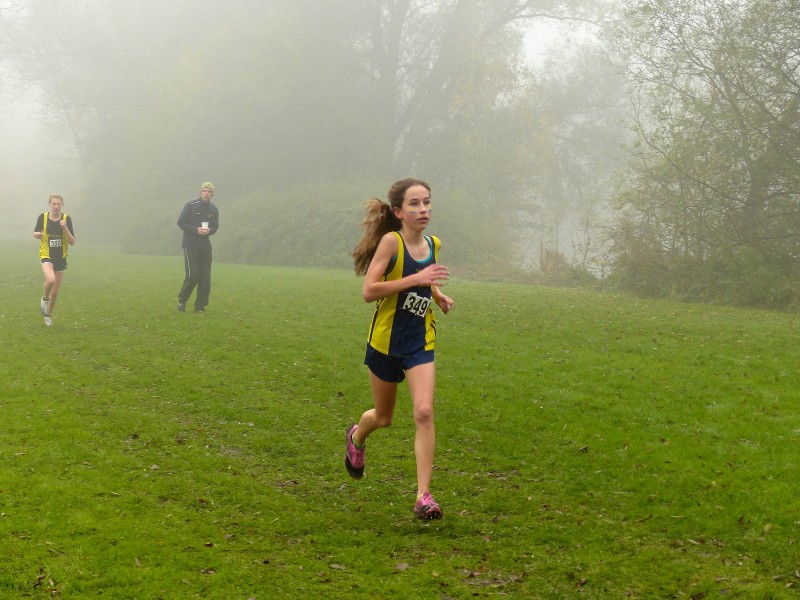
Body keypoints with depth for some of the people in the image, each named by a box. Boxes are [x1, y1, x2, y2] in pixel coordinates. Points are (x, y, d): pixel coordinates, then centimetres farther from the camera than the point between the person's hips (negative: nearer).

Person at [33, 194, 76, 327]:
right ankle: (44, 298, 1)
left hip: (61, 258, 2)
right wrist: (37, 234, -13)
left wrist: (65, 228, -22)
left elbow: (72, 242, -8)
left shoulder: (66, 219, -6)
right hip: (46, 256, -2)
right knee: (50, 280, -31)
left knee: (55, 291, 8)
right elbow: (35, 233, 11)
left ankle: (48, 315, 31)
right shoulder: (43, 217, -5)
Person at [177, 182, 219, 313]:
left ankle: (200, 306, 11)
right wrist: (196, 230, -17)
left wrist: (209, 230, -10)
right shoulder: (190, 206, -6)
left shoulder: (213, 209, 7)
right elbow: (181, 222, -5)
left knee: (205, 278, 2)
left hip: (205, 247, 5)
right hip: (190, 246, -5)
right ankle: (181, 300, 12)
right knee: (192, 275, -11)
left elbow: (215, 227, 14)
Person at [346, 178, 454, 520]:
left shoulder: (433, 245, 2)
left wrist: (436, 293, 4)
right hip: (386, 341, -3)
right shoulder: (391, 241, -16)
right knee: (383, 418, 15)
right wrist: (416, 279, -29)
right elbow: (368, 291, -24)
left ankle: (423, 496, -12)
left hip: (420, 343, 3)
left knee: (424, 412, -16)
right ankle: (357, 436, 52)